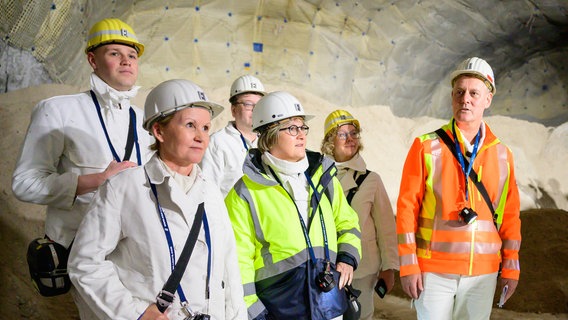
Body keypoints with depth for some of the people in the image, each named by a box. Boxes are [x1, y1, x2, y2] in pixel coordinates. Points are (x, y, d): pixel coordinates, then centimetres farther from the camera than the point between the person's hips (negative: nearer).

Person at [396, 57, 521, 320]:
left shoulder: (501, 154, 5)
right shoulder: (427, 147, -5)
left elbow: (510, 213, 8)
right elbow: (406, 206, -6)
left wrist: (511, 266, 6)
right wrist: (408, 265, -9)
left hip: (484, 272, 3)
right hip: (434, 270, -3)